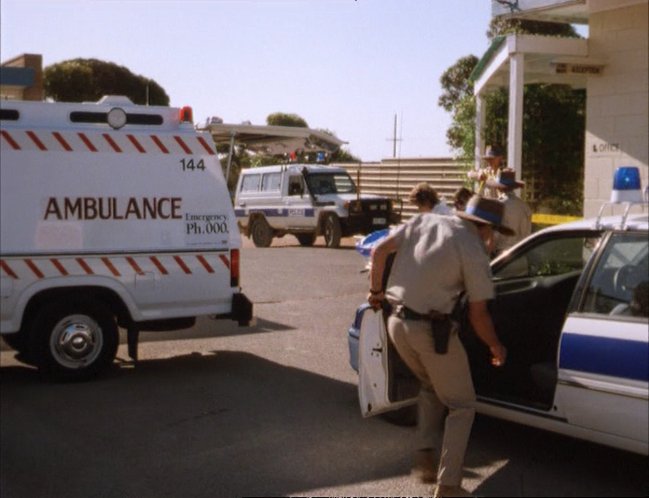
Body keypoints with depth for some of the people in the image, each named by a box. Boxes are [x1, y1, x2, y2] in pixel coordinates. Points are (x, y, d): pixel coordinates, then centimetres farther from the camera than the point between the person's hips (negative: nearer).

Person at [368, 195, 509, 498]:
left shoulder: (423, 221, 7)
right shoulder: (474, 251, -8)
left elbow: (379, 251, 4)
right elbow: (477, 315, -6)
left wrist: (375, 291, 18)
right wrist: (496, 347, 11)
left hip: (397, 322, 6)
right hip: (430, 329, -6)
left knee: (431, 387, 30)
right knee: (461, 406, 10)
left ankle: (425, 458, 21)